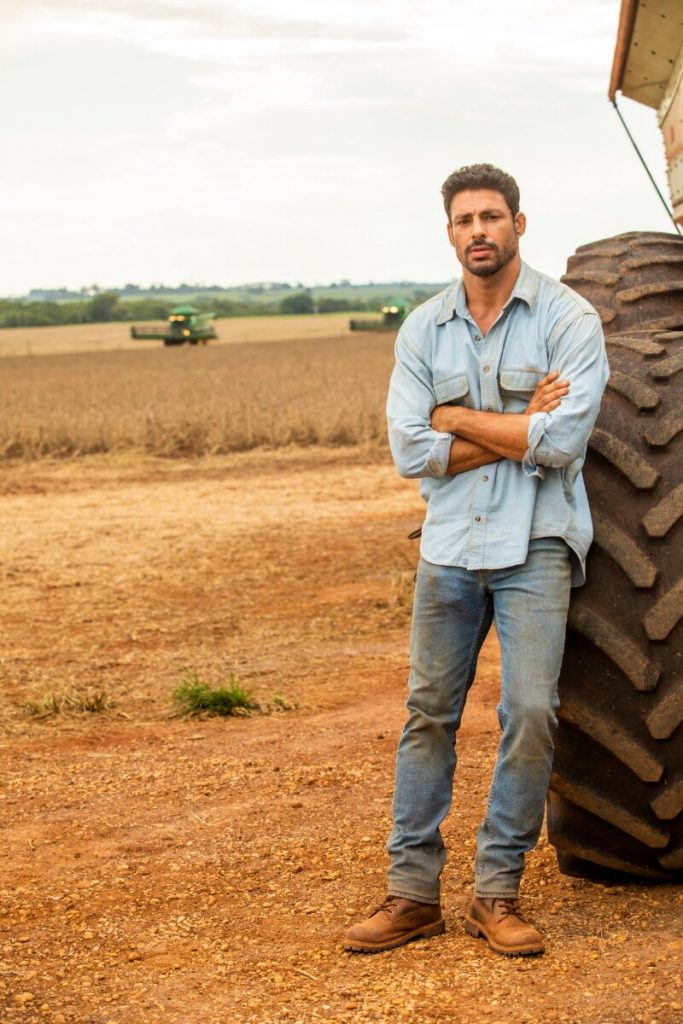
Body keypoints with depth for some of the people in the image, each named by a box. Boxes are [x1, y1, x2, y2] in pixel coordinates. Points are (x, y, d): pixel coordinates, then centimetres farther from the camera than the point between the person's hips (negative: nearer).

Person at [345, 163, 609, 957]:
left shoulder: (568, 319, -5)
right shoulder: (423, 330, 6)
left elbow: (562, 441, -17)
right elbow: (410, 451, -4)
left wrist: (461, 418, -8)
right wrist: (519, 429, -11)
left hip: (534, 544, -3)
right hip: (450, 543, 3)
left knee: (529, 714, -7)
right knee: (428, 714, 6)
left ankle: (497, 892, 7)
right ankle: (412, 892, 15)